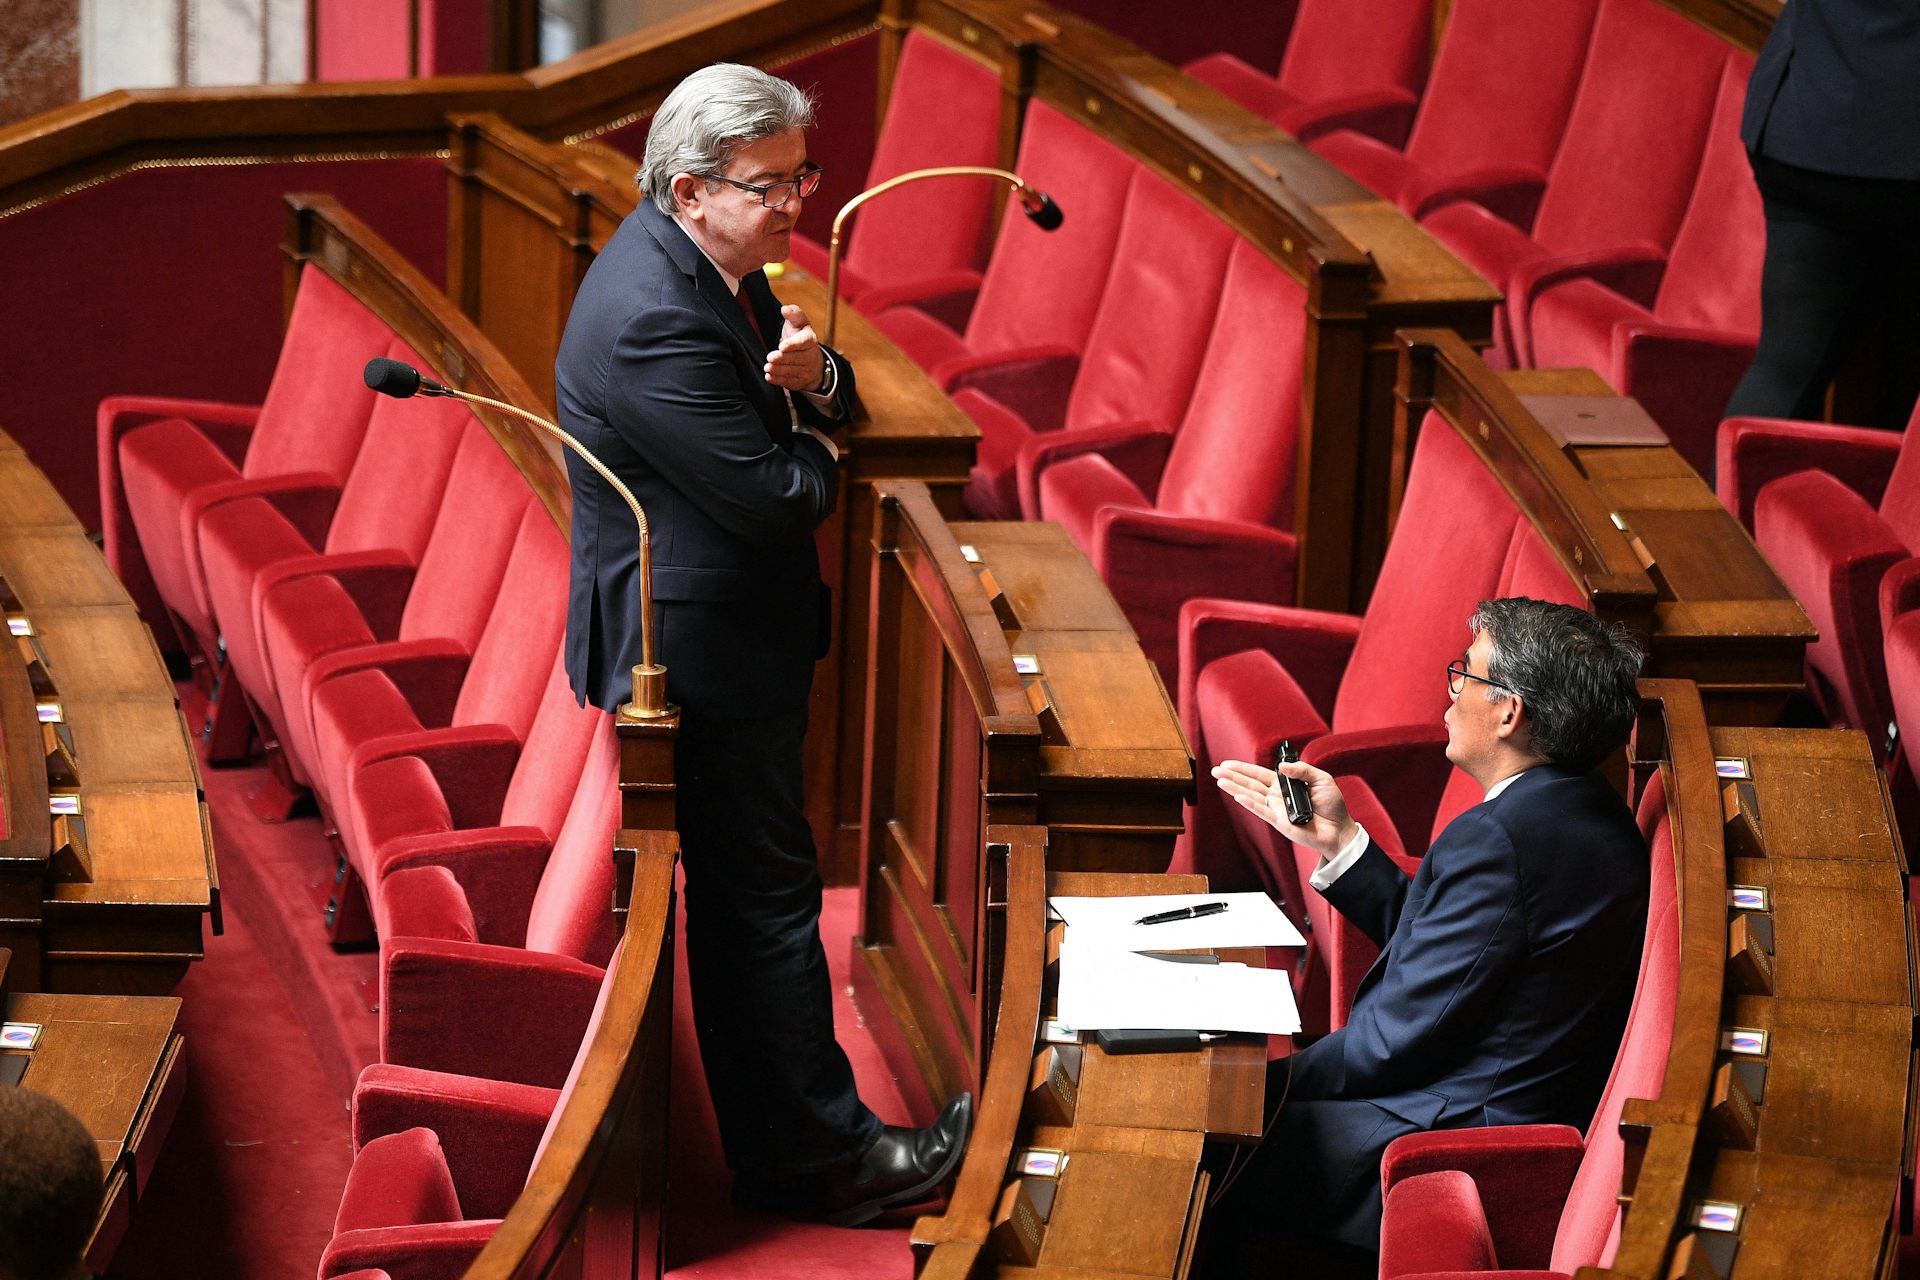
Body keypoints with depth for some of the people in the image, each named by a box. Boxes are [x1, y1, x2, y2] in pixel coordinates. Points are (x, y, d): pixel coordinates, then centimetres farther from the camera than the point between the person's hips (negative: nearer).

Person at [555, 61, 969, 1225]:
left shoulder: (716, 264, 4)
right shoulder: (653, 320, -28)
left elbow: (837, 410, 15)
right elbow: (778, 498, -27)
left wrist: (814, 378, -10)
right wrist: (818, 448, -3)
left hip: (731, 634, 10)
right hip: (708, 656, -10)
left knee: (750, 895, 17)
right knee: (766, 898, -1)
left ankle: (784, 1143, 28)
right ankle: (819, 1156, 8)